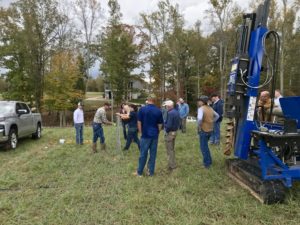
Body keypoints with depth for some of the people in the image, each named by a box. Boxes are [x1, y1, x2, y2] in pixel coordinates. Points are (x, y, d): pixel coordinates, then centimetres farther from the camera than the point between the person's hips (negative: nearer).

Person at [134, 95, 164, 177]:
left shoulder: (142, 109, -7)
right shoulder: (158, 111, -1)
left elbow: (139, 122, -4)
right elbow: (160, 124, 3)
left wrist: (141, 132, 8)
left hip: (145, 135, -2)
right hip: (155, 135, 2)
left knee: (143, 154, 6)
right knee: (153, 154, 9)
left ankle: (139, 172, 16)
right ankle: (151, 172, 16)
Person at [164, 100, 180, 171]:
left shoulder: (170, 113, -23)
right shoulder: (176, 112, 7)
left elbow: (168, 125, -25)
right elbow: (178, 122, 13)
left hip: (169, 133, -9)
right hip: (175, 131, 9)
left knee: (169, 150, 2)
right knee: (172, 149, 21)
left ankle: (171, 166, 9)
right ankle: (173, 164, 31)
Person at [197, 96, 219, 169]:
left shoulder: (201, 108, -16)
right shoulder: (210, 108, 8)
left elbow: (199, 118, -33)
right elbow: (217, 116, 21)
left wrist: (199, 126, -18)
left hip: (204, 130, -8)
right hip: (210, 129, 8)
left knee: (203, 147, 6)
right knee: (205, 146, 24)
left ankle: (207, 163, 15)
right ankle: (209, 161, 32)